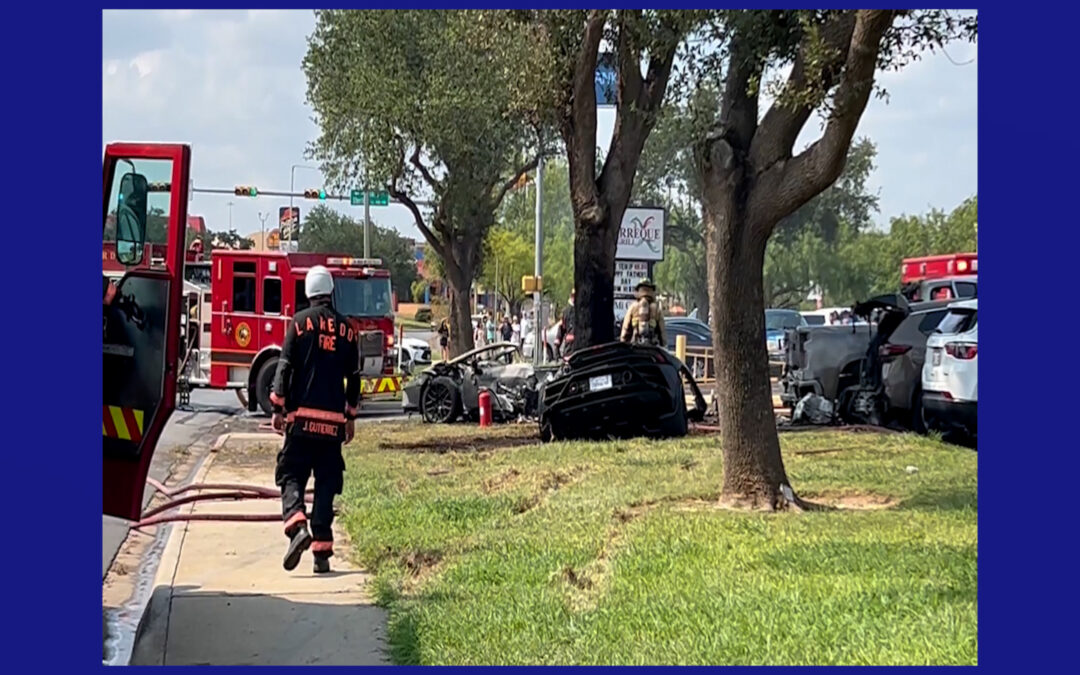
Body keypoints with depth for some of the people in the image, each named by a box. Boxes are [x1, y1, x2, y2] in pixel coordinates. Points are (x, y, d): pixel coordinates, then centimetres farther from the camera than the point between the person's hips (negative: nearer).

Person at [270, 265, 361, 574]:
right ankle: (322, 549, 0)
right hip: (333, 420, 2)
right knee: (327, 483, 6)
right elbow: (354, 377, 12)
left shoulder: (300, 322, 0)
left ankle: (297, 526, -23)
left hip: (302, 415, -2)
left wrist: (278, 408, -1)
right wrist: (350, 416, 20)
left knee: (291, 475, 3)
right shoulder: (346, 329, 9)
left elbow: (285, 366, -5)